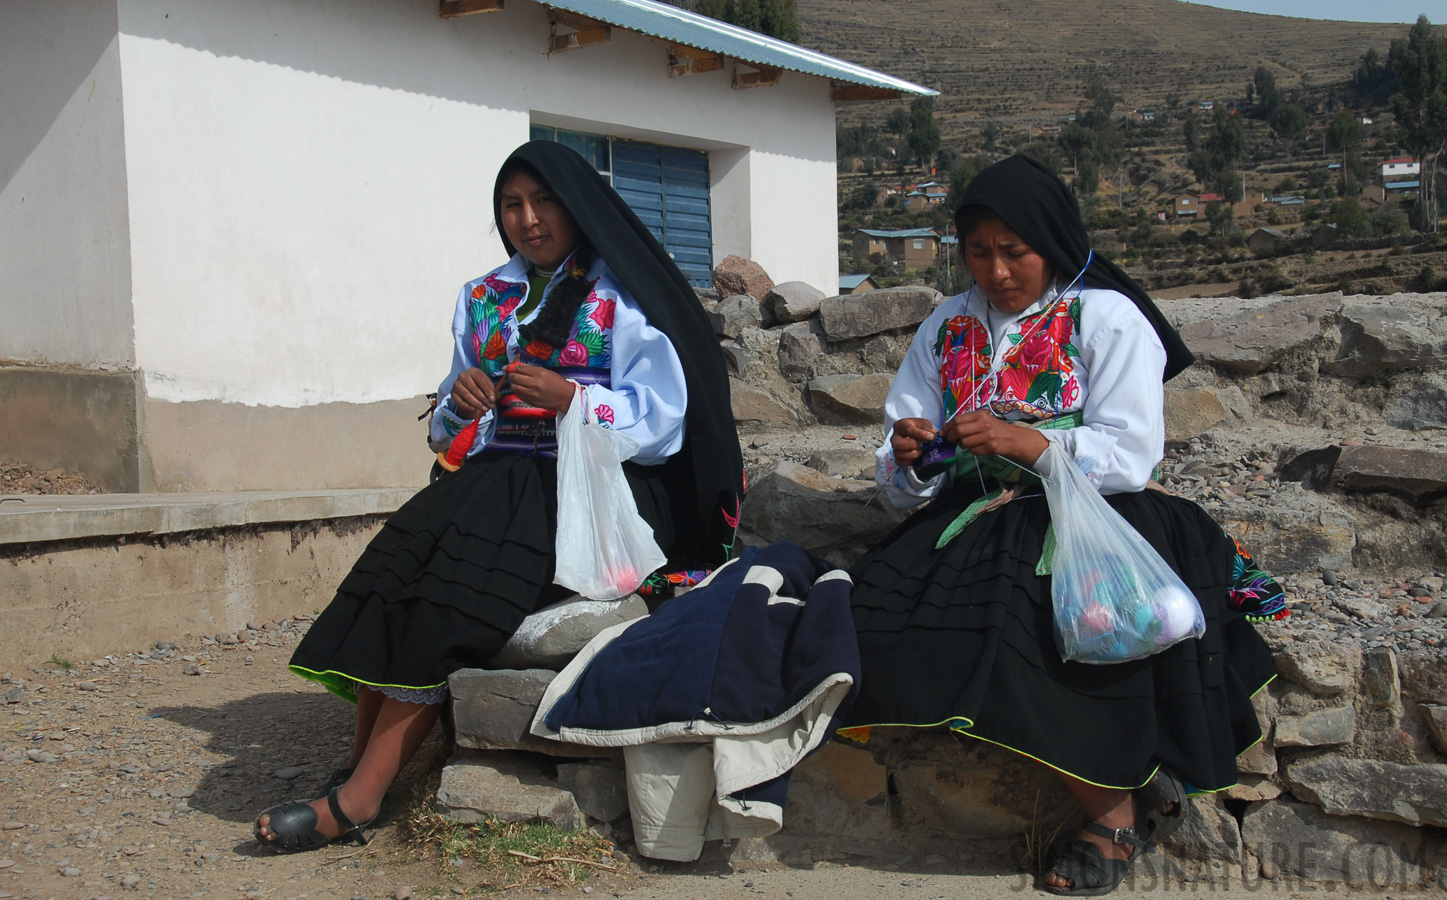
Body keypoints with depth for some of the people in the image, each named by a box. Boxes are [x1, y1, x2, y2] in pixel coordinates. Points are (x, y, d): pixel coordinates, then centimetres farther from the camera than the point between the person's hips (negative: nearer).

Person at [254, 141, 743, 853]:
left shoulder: (622, 298, 4)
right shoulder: (484, 299, 20)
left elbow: (661, 424, -5)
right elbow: (451, 432, 20)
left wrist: (569, 397, -19)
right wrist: (462, 402, -4)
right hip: (500, 475, 5)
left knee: (457, 581, -30)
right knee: (402, 555, -27)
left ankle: (358, 796, -28)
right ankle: (359, 768, -28)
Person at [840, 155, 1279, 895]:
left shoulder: (1109, 321, 3)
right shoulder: (946, 328, 16)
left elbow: (1130, 457, -9)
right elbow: (905, 484, 13)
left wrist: (1024, 442, -22)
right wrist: (909, 459, -12)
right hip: (974, 516, 5)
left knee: (1031, 628, -35)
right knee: (882, 608, -24)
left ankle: (1112, 811, -7)